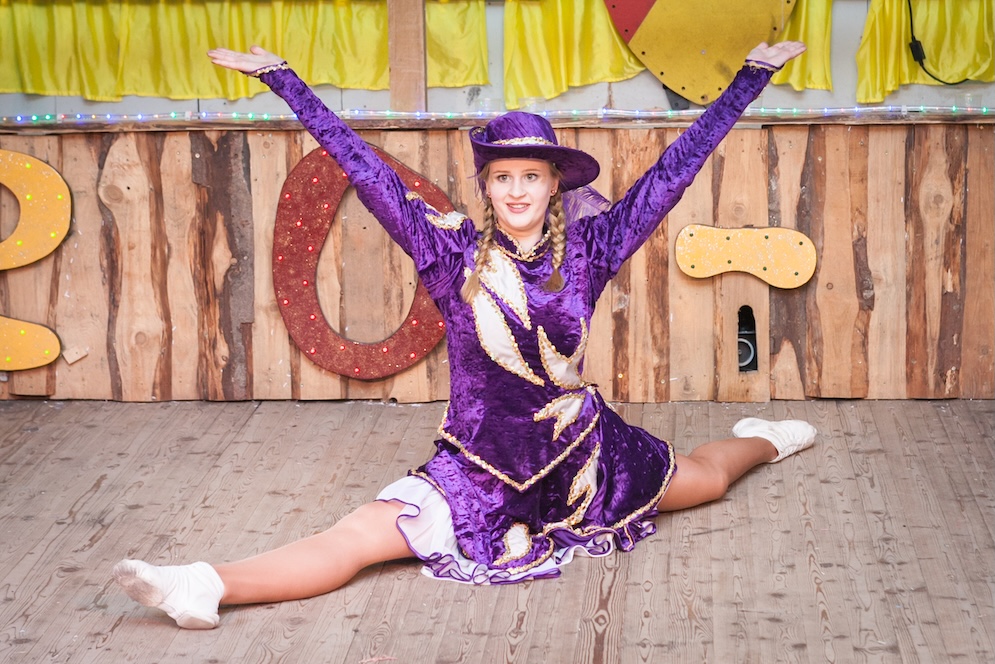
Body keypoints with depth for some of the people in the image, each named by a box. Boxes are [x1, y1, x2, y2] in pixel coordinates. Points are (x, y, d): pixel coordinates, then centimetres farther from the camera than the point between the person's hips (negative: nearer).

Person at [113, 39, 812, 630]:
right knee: (362, 533, -22)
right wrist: (280, 76, -15)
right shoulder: (455, 251, -12)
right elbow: (366, 170, -13)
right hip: (482, 465, -3)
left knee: (704, 478, 27)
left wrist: (754, 75, -4)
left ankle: (761, 439, 64)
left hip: (582, 454, 3)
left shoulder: (585, 248, -8)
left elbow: (674, 169, -5)